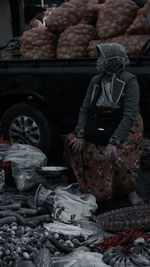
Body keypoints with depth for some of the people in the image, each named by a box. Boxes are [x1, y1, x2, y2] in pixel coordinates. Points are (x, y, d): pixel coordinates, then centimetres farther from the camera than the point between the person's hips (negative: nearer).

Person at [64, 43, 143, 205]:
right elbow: (85, 109, 2)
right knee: (72, 142, -5)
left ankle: (131, 191, -3)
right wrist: (80, 135, -11)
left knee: (114, 154, -30)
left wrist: (114, 142, -30)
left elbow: (129, 116, -23)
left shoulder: (129, 82, -17)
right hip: (101, 127, 6)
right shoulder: (96, 81, 1)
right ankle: (87, 185, 14)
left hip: (126, 128, -6)